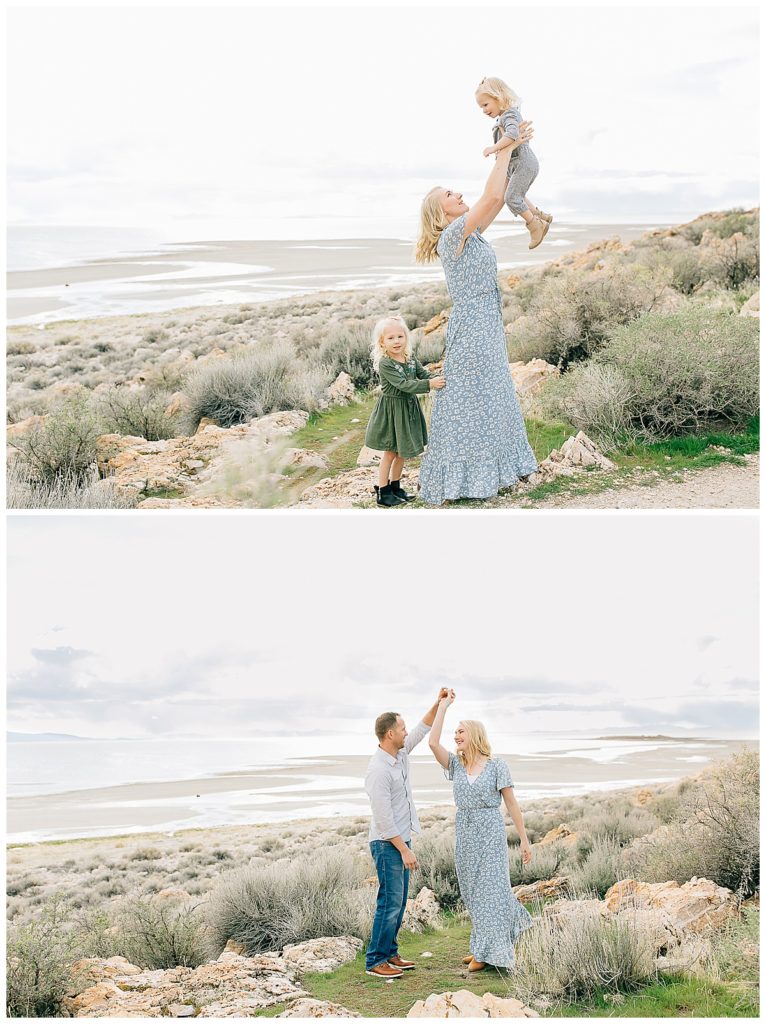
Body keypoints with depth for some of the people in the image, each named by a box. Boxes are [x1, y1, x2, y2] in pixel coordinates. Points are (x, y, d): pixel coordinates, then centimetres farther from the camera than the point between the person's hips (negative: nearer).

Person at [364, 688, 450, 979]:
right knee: (390, 902, -7)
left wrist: (438, 704, 4)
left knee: (399, 901, 13)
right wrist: (404, 850, -20)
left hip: (401, 840, 9)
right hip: (388, 844, -9)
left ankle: (389, 953, 20)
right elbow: (383, 818, -23)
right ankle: (375, 961, 0)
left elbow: (422, 729, 18)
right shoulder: (379, 770, -22)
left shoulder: (400, 753, 5)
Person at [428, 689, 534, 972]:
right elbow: (433, 743, -10)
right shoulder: (456, 765, 6)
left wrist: (524, 840, -4)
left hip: (491, 832, -5)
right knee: (472, 891, 10)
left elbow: (512, 804, -3)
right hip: (464, 833, 5)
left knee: (488, 888, -3)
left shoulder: (497, 765, -5)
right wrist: (443, 706, -5)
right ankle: (481, 947, 26)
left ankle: (486, 951, 4)